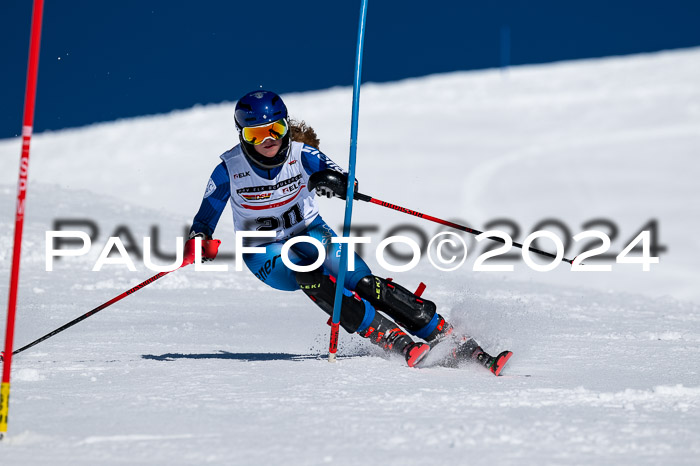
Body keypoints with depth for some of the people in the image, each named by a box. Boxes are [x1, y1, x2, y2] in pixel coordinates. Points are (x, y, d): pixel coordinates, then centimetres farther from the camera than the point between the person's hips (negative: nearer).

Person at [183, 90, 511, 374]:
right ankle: (397, 343, -37)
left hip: (310, 233, 1)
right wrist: (199, 243, -26)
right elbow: (205, 218, -4)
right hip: (265, 252, -1)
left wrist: (332, 180, -52)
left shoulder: (300, 154, -14)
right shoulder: (229, 170, -14)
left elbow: (343, 180, -28)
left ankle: (453, 343, -20)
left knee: (364, 284, -20)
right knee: (311, 277, -33)